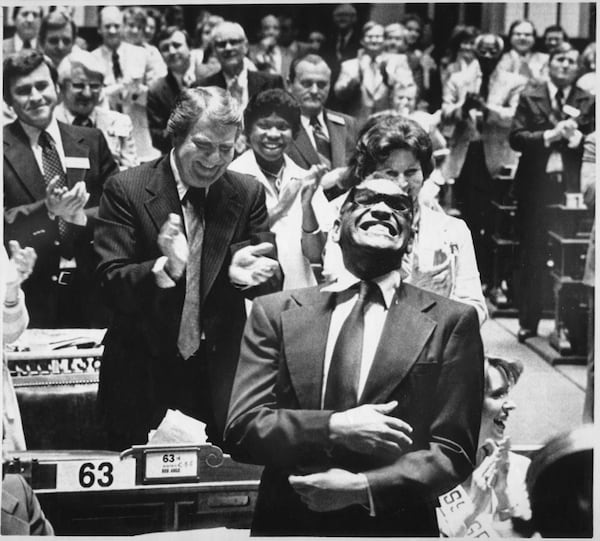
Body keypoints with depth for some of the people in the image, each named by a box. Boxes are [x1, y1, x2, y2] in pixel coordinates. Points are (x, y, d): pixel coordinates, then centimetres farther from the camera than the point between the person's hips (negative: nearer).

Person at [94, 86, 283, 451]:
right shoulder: (126, 190, -6)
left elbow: (273, 280, -2)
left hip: (222, 379, 2)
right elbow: (112, 283, -12)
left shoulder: (249, 194, 2)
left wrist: (246, 273, -26)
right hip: (144, 377, -2)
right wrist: (165, 268, -32)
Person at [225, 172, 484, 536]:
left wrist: (361, 486, -18)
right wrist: (333, 428, -19)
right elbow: (242, 428, -4)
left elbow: (453, 452, -5)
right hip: (286, 522, 1)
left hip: (395, 524, -1)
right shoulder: (276, 312, 1)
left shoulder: (452, 322, -3)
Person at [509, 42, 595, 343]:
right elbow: (516, 138, -4)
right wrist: (551, 135, -14)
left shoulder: (588, 102, 7)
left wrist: (576, 136, -16)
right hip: (536, 185, 0)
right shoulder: (530, 98, 6)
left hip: (572, 187, 0)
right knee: (532, 257, 5)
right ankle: (528, 321, 12)